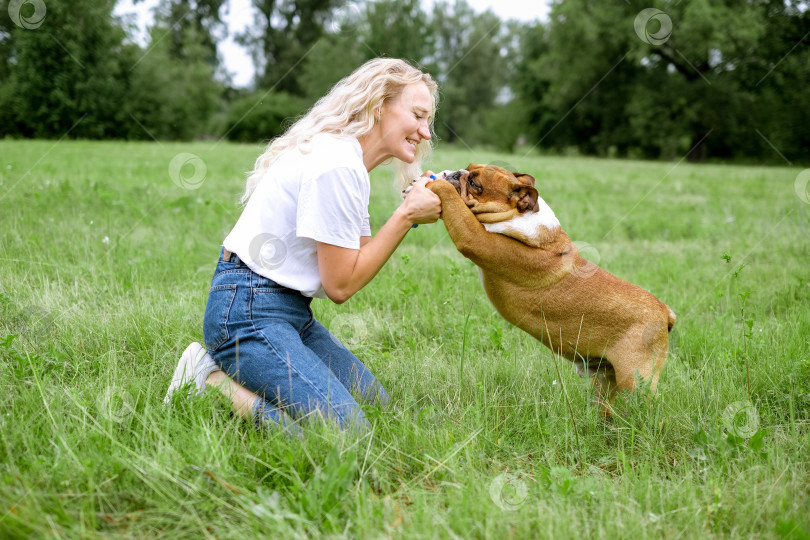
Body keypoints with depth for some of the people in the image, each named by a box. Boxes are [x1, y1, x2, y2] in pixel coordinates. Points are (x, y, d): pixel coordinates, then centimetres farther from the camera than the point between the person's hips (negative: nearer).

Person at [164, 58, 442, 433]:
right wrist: (406, 216, -14)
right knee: (347, 431, -20)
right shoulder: (337, 165, -19)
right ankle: (213, 379, -7)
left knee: (374, 403, 12)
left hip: (290, 309, 11)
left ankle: (230, 371, 11)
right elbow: (341, 285, -15)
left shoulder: (349, 161, 13)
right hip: (248, 311, -11)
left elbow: (362, 257, 8)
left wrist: (412, 211, -2)